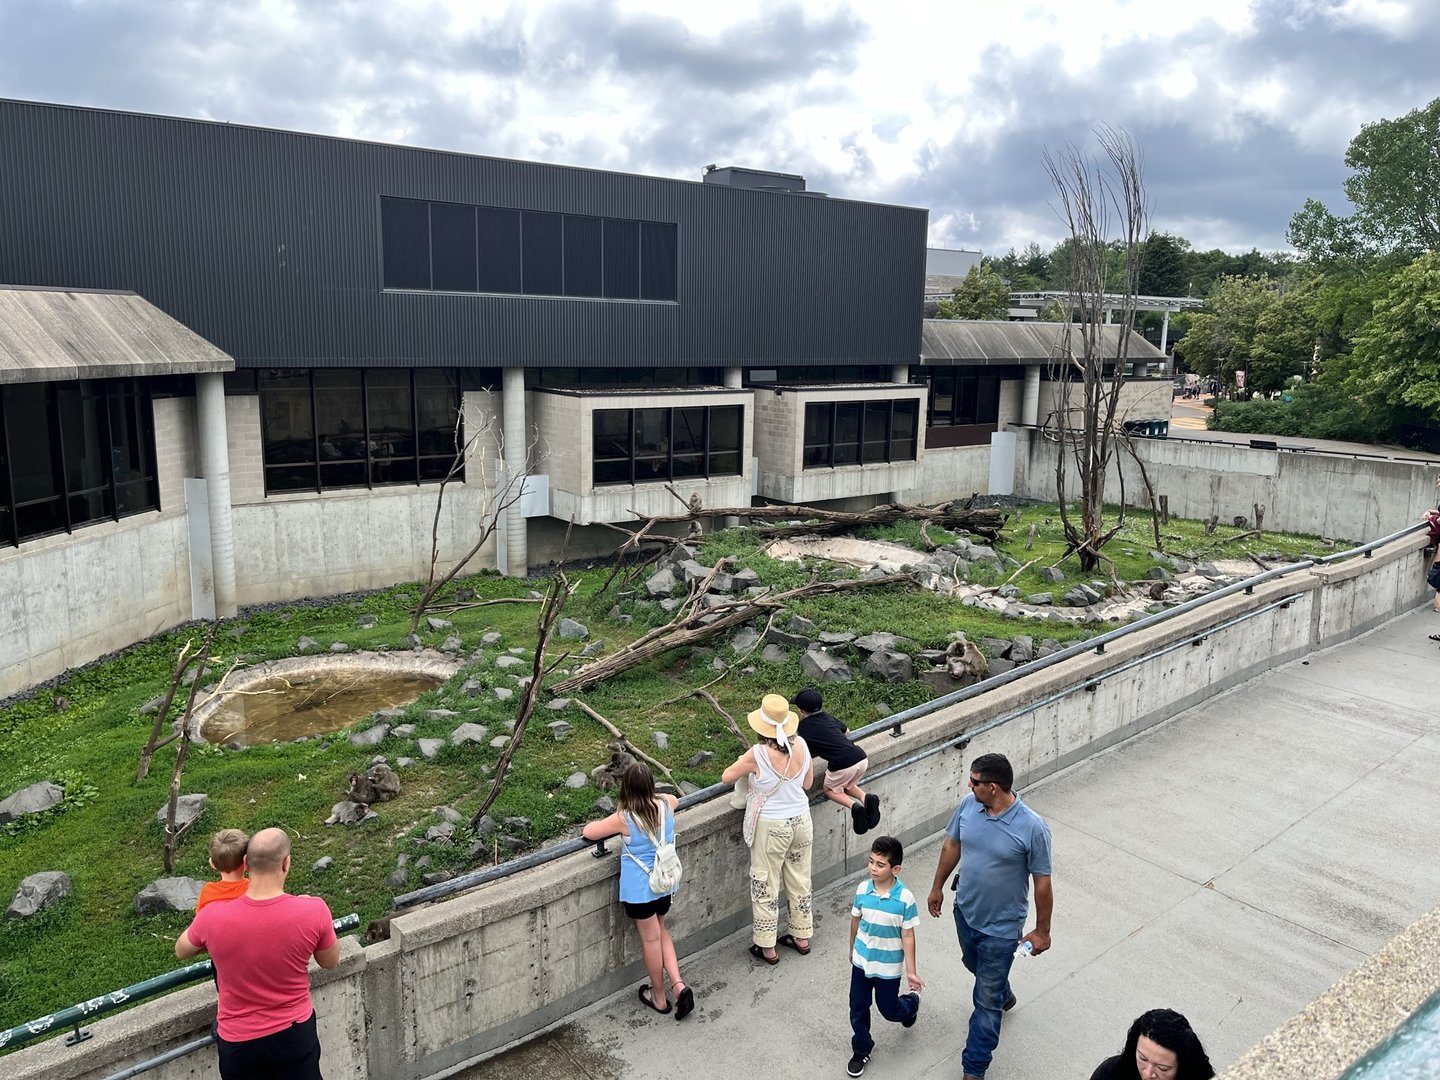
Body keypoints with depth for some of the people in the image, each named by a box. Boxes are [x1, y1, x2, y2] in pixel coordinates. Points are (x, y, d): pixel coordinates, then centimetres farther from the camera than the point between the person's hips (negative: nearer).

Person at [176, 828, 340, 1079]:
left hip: (238, 1041, 1)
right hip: (294, 1033, 0)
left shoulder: (213, 917, -23)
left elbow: (180, 952, 2)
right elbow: (330, 962, -4)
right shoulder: (313, 911, -25)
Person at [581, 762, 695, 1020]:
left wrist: (590, 826, 13)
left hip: (640, 887, -5)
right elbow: (676, 799, 19)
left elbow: (589, 832, -7)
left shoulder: (624, 819, -21)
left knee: (650, 939, 10)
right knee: (661, 932, 22)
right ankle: (678, 985, 10)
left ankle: (659, 997, 26)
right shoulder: (666, 804, -8)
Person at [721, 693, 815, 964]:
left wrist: (744, 764, 8)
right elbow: (808, 783, 4)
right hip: (801, 821, 5)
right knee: (799, 880, 21)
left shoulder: (758, 754, -24)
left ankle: (766, 947, 23)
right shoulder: (801, 745, -11)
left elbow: (727, 777, -10)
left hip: (771, 827, -5)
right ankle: (802, 936, 36)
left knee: (765, 886, 12)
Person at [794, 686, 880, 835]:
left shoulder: (803, 726, 3)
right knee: (847, 785, 34)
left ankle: (854, 806, -3)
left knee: (828, 789, 24)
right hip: (862, 759, 6)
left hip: (842, 765, -6)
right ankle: (866, 798, 4)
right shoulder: (828, 717, 20)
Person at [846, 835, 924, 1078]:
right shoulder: (863, 889, -13)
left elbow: (908, 935, -14)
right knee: (858, 1009, 11)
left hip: (888, 966, -3)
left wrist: (911, 971, -10)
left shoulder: (904, 898, -23)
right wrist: (852, 950, 15)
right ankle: (861, 1051, 35)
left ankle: (912, 1003, 47)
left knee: (889, 1009, 14)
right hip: (862, 961, 3)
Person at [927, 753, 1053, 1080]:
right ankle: (1003, 995, 64)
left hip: (1001, 927, -6)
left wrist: (1042, 930, -8)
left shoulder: (1032, 828, -29)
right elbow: (951, 845, 3)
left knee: (987, 1002, 7)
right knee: (974, 965, 32)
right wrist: (937, 887, 13)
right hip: (965, 911, 6)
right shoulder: (968, 805, -15)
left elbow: (1042, 882, -17)